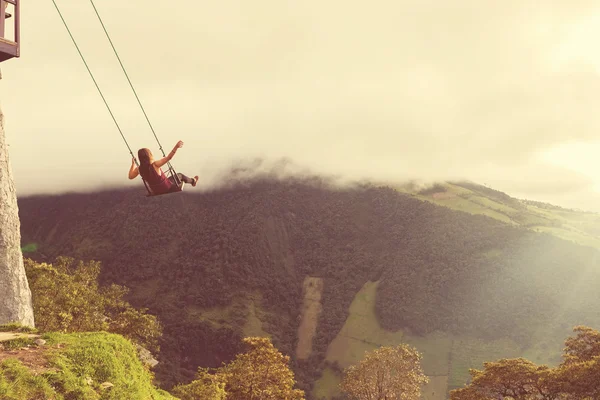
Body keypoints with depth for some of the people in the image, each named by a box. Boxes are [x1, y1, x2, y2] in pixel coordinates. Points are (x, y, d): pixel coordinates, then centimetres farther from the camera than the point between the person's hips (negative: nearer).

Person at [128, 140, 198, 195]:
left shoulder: (139, 169, -15)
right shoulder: (155, 165, -33)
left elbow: (130, 176, 4)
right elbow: (169, 158, -41)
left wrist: (133, 164, 10)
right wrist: (176, 147, -48)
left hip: (155, 192, 5)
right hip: (168, 188, -5)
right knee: (179, 175, 22)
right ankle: (193, 181, 51)